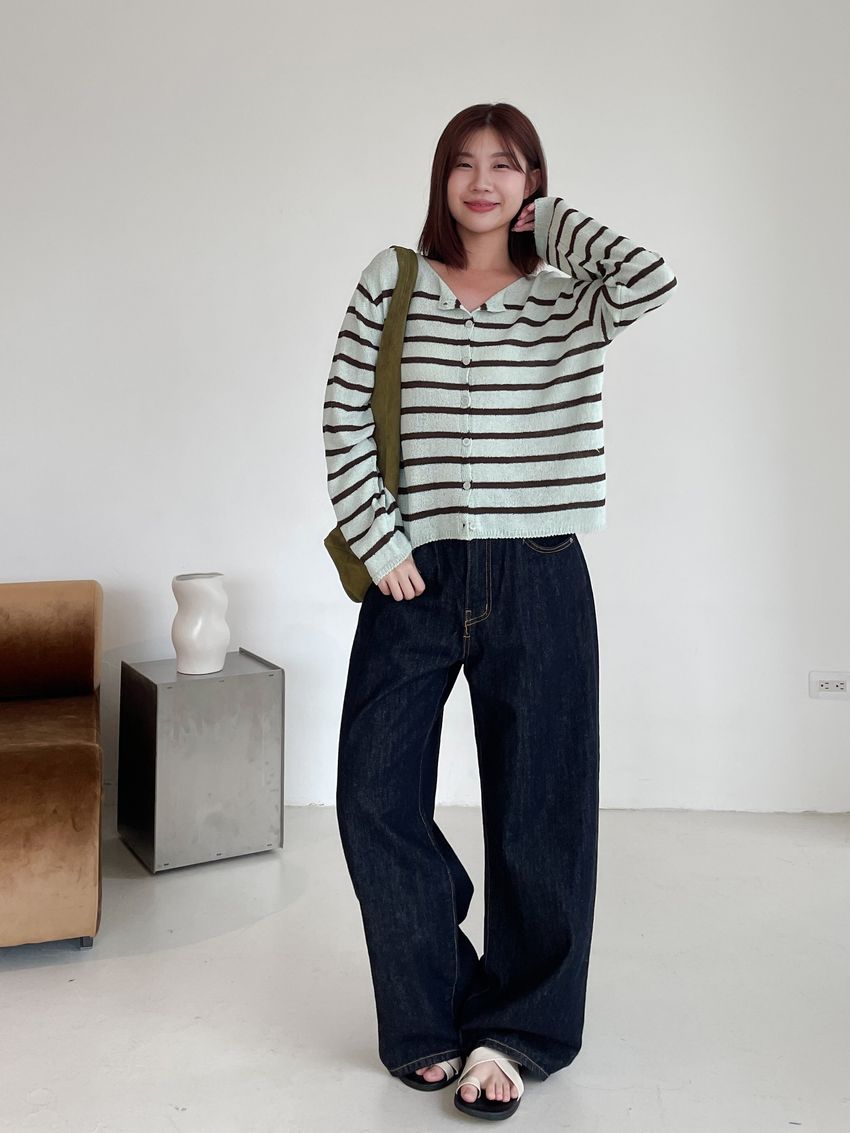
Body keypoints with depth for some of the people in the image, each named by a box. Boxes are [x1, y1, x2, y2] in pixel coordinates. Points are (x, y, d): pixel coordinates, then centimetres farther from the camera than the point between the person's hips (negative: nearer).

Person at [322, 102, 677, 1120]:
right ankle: (432, 1015, 23)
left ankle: (512, 1028, 25)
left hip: (538, 580, 0)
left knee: (536, 808, 5)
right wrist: (379, 540, -5)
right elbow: (343, 418, 4)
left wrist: (551, 220, 1)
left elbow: (651, 280, -15)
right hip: (414, 575, 1)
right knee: (375, 796, 2)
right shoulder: (393, 280, 7)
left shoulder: (567, 295, 7)